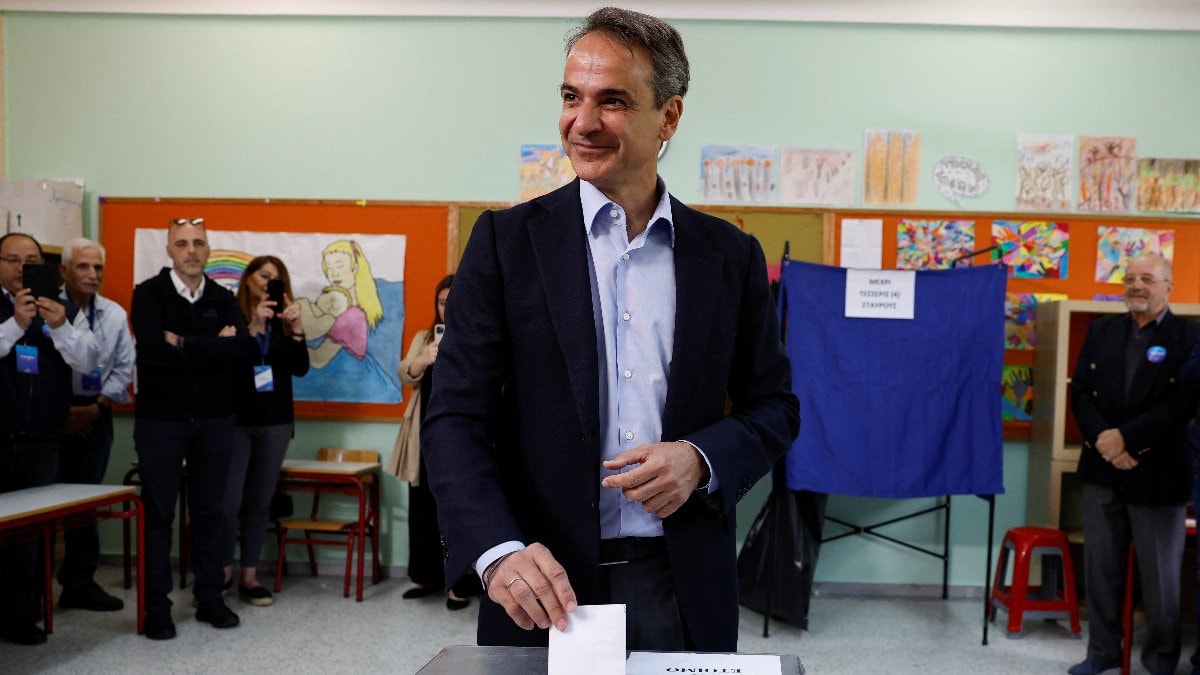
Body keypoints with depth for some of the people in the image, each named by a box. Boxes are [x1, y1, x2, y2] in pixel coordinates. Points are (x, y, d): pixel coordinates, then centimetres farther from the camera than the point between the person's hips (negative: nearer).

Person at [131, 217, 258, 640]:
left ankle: (210, 599, 20)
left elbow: (246, 349, -12)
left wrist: (184, 343, -17)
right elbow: (154, 351, -20)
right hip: (160, 419, -3)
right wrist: (214, 350, -14)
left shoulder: (223, 299, 6)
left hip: (215, 421, 3)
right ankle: (156, 606, 12)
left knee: (210, 510, 10)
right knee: (157, 513, 3)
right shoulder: (149, 294, -4)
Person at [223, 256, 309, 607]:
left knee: (260, 502, 8)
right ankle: (223, 572, 10)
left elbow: (300, 369, -2)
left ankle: (249, 576, 15)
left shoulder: (283, 321, 6)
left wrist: (296, 331, -15)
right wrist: (253, 327, -23)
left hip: (275, 421, 4)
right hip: (235, 419, -3)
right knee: (229, 501, -7)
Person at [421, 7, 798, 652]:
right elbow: (457, 418, -7)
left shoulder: (731, 255, 3)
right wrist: (498, 551, -23)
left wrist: (702, 459, -12)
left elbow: (773, 406, 9)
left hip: (684, 592, 2)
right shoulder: (506, 241, -3)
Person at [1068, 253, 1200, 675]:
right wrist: (1102, 441, -12)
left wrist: (1124, 437, -18)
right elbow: (1080, 392, 4)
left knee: (1160, 576, 5)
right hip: (1102, 471, 4)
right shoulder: (1101, 331, 9)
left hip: (1158, 473, -4)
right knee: (1100, 567, 11)